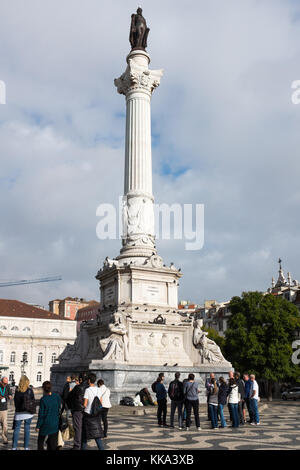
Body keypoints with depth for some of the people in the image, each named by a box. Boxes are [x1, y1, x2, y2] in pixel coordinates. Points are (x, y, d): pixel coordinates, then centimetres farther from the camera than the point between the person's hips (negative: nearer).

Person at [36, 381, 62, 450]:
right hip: (55, 424, 3)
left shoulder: (43, 399, -15)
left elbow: (41, 414, -11)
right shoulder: (57, 396, -5)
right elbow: (59, 409, 5)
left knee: (40, 440, 19)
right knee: (53, 442, 10)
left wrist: (38, 426, -2)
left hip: (45, 424, -3)